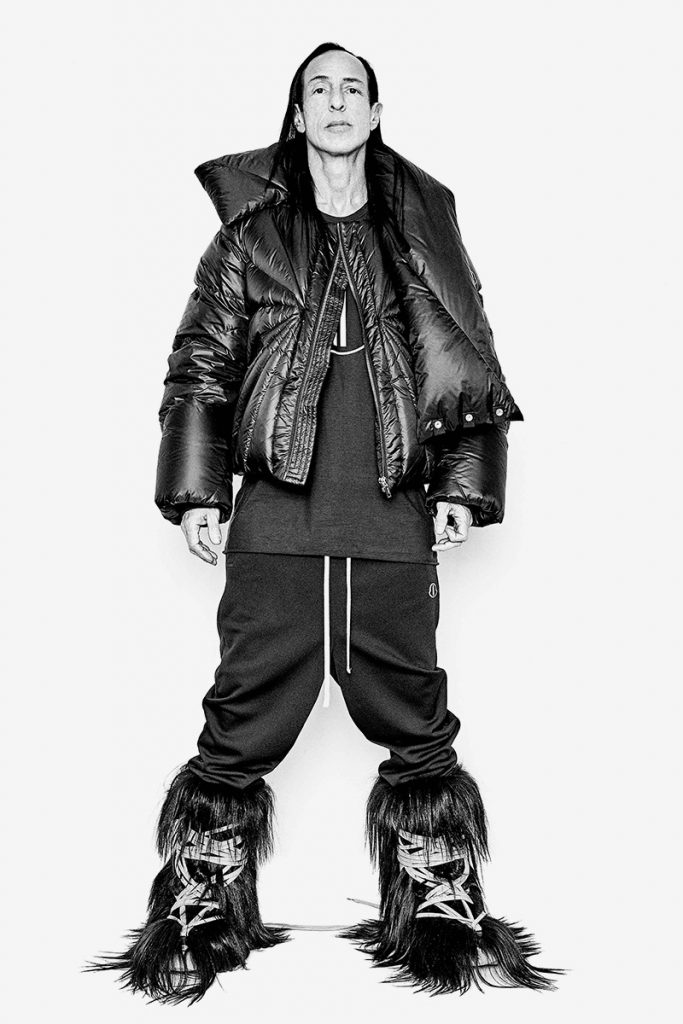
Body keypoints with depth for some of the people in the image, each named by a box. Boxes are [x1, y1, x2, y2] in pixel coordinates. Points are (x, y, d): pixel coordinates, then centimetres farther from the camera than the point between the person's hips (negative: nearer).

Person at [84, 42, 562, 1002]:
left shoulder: (424, 233, 13)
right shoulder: (249, 233, 10)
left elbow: (473, 369, 13)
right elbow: (201, 365, 7)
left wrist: (462, 487, 2)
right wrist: (198, 490, -1)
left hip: (396, 525, 1)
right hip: (276, 519, -1)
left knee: (417, 729, 6)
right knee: (243, 728, 2)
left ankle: (445, 915, 22)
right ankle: (200, 915, 19)